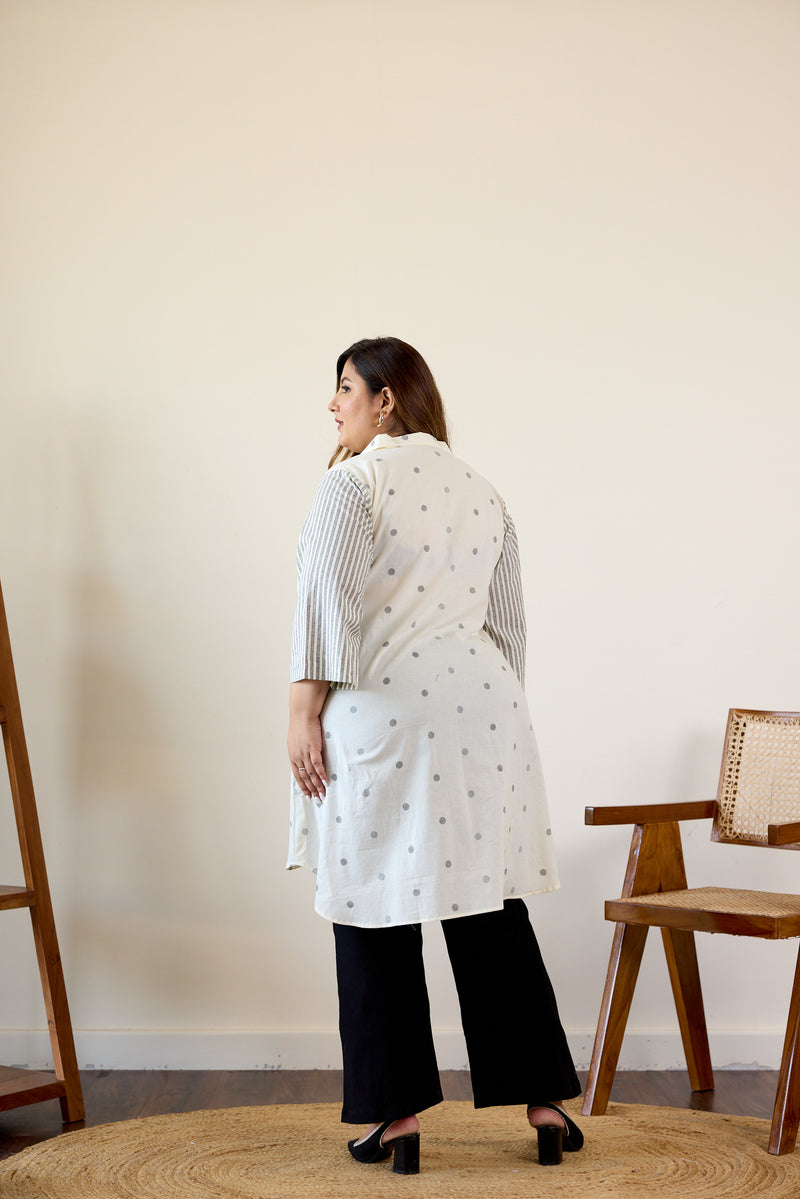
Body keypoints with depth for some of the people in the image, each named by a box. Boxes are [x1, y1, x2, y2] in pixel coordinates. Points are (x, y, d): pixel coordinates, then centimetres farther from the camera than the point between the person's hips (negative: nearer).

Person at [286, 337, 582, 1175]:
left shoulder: (352, 482, -4)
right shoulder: (481, 492, 16)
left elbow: (329, 604, -12)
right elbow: (508, 624, 17)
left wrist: (304, 713, -10)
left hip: (378, 710, -5)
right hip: (477, 706, 6)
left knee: (375, 905, 3)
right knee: (489, 907, 10)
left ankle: (398, 1116, 6)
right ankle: (542, 1102, 12)